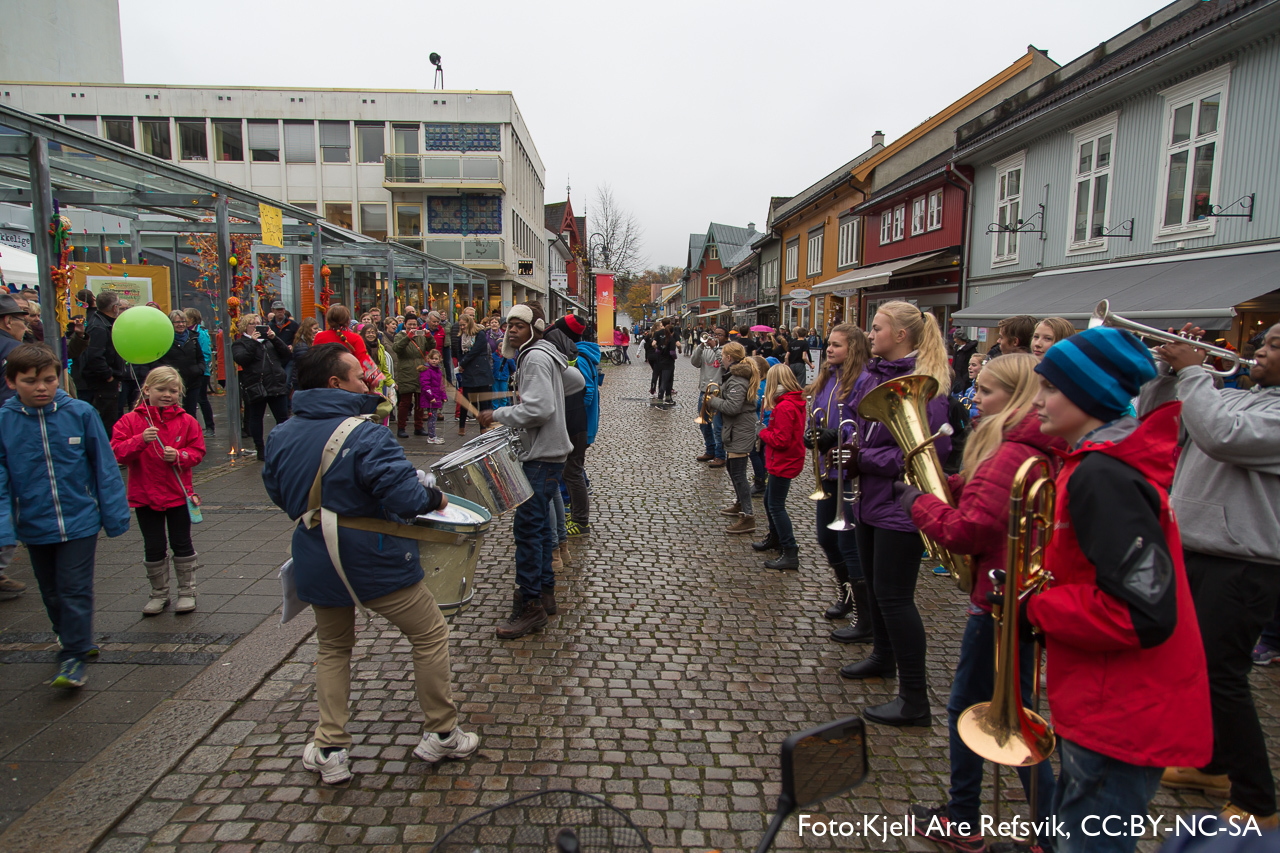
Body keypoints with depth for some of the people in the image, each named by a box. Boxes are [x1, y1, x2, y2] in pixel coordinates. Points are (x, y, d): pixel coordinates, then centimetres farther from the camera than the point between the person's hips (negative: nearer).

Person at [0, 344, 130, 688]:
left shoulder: (80, 413, -8)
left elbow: (105, 467, -1)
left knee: (75, 590, -1)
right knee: (52, 593, 17)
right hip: (34, 526, 3)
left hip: (79, 521, -3)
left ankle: (73, 658, 9)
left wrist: (114, 515, 1)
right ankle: (77, 641, 37)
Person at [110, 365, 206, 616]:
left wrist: (178, 456, -20)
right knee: (153, 547, 10)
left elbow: (197, 451, 0)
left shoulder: (186, 421, -1)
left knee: (182, 544, 9)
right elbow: (117, 453, -11)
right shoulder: (130, 421, -3)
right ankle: (159, 593, 25)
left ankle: (187, 591, 22)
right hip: (145, 496, 0)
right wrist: (140, 440, -28)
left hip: (178, 494, 0)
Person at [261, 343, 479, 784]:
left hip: (317, 565, 6)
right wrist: (435, 496, -8)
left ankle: (330, 751, 28)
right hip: (375, 565, -6)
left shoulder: (280, 437, 0)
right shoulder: (365, 436, -22)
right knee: (431, 636, 13)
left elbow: (278, 493, 14)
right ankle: (441, 734, 24)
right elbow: (408, 498, -28)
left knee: (332, 649, 26)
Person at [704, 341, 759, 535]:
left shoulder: (737, 379, -20)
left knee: (738, 473, -9)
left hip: (740, 430, -11)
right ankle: (740, 504, 38)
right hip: (736, 429, 11)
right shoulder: (737, 373, 13)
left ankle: (748, 517, -7)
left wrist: (712, 401, -13)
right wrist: (717, 400, 2)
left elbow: (733, 406, -28)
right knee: (732, 468, 23)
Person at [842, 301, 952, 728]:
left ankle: (914, 700, 9)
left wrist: (866, 458, -18)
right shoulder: (871, 375, 8)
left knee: (893, 595, -4)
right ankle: (883, 656, 45)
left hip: (901, 504, -9)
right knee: (874, 582, 22)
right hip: (871, 497, 9)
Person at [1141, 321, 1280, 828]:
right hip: (1193, 554, 9)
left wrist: (1192, 371, -19)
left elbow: (1222, 435, -30)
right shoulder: (1231, 397, 13)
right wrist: (1171, 370, 0)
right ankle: (1212, 764, 38)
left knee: (1220, 675, -4)